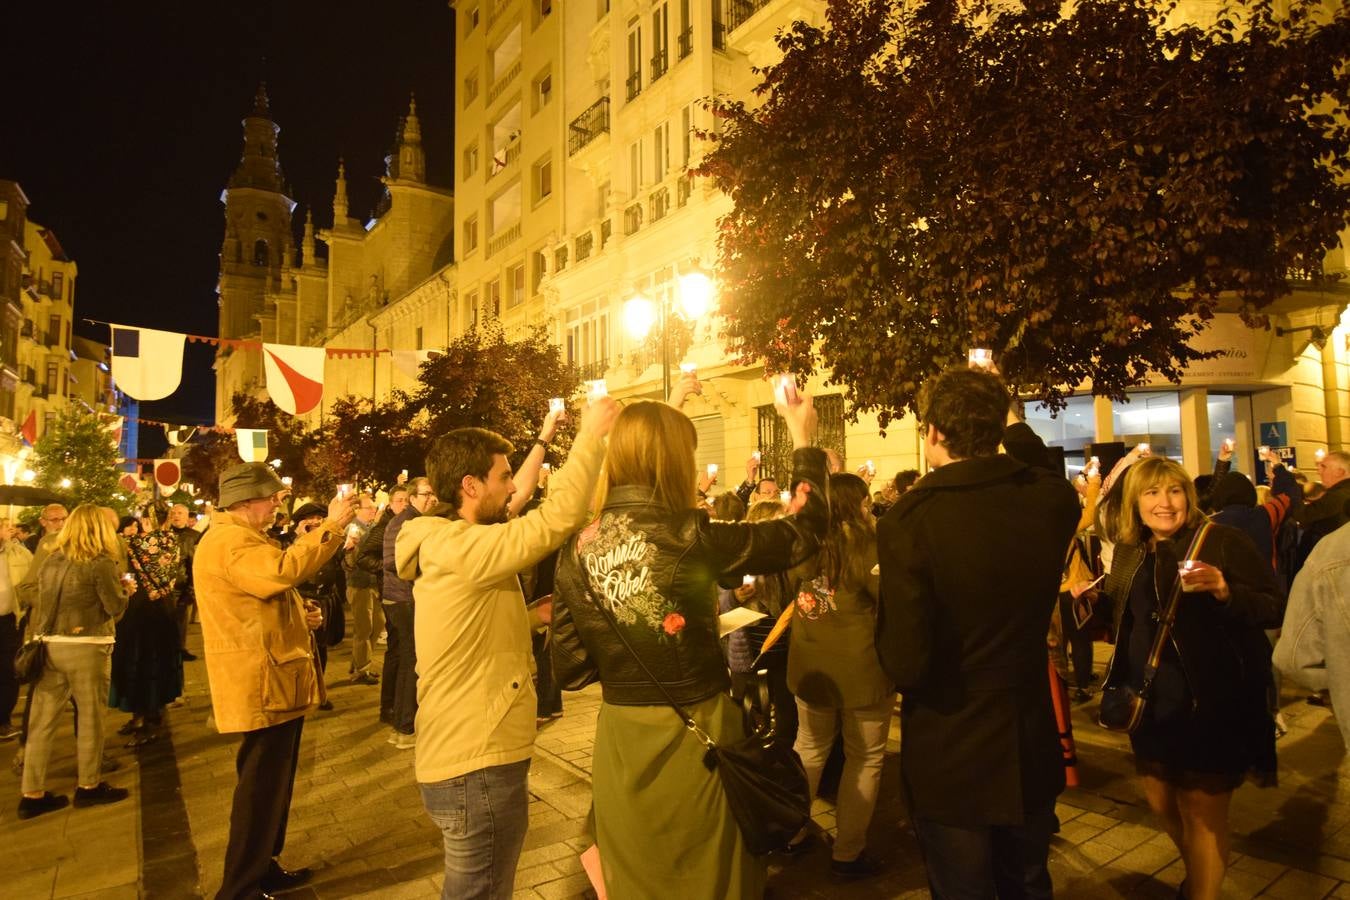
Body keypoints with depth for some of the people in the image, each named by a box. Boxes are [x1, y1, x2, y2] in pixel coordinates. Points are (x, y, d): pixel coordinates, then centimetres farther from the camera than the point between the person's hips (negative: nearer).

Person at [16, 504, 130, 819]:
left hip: (49, 646, 6)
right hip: (85, 647, -6)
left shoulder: (51, 559, 7)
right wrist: (124, 588, 10)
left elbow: (39, 602, 13)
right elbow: (116, 607, -8)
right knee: (89, 716, 8)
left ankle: (32, 794, 17)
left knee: (42, 719, 10)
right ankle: (89, 786, 20)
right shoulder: (100, 562, -12)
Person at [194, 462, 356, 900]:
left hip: (273, 679, 11)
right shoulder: (228, 541, -17)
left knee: (273, 781, 20)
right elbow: (283, 570, -36)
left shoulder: (240, 537, 19)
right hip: (261, 683, -11)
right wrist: (331, 525, -31)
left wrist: (299, 614, 11)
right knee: (261, 786, -2)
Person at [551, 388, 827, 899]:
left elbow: (570, 669, -2)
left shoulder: (578, 550, -7)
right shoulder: (691, 540, -19)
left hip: (619, 738, 4)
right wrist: (804, 440, 5)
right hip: (694, 734, -4)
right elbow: (805, 532, -6)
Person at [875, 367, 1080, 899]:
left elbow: (904, 663, -24)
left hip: (949, 759, -4)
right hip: (1031, 750, 5)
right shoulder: (1053, 500, -10)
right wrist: (1012, 420, 25)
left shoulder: (910, 520, -24)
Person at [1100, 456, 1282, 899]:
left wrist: (1226, 592, -30)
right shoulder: (1128, 550, 5)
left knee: (1202, 811, 6)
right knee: (1161, 802, 20)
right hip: (1152, 704, 6)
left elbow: (1276, 609, -15)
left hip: (1212, 705, -6)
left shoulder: (1224, 541, -12)